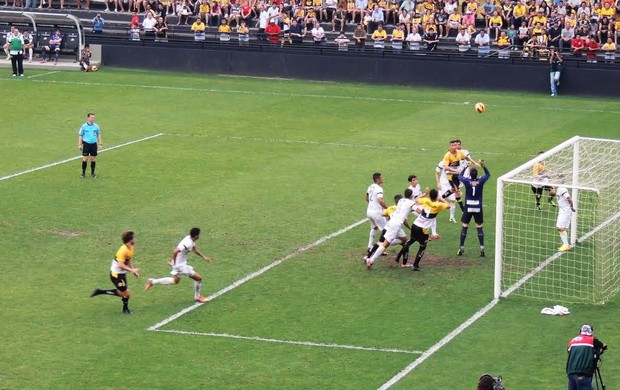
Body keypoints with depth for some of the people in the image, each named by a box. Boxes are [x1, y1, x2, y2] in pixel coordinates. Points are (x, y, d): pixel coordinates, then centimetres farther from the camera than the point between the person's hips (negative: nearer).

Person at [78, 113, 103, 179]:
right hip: (86, 144, -2)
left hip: (94, 144, 2)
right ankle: (83, 173, 7)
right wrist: (79, 144, -2)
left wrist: (100, 144, 10)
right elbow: (80, 135, 3)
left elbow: (99, 135, 14)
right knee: (85, 159, -4)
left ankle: (92, 173, 17)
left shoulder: (96, 126, 3)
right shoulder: (84, 126, -4)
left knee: (93, 159, 5)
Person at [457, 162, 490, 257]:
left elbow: (460, 176, 11)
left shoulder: (467, 181, -12)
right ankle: (482, 248, 0)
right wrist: (483, 166, 8)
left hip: (468, 207, -1)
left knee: (464, 227, 9)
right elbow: (488, 174, 11)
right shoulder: (480, 181, -10)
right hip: (478, 207, 1)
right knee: (479, 227, 7)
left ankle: (461, 248, 9)